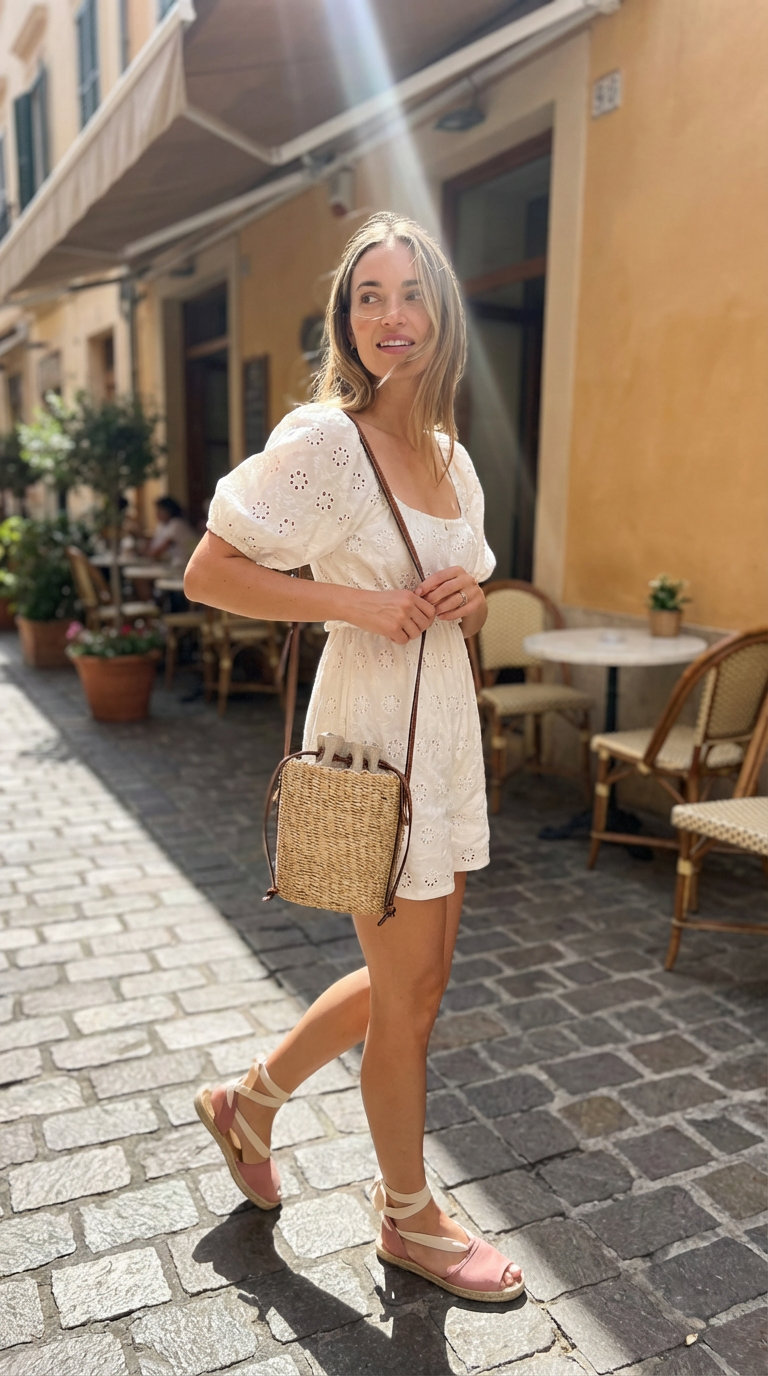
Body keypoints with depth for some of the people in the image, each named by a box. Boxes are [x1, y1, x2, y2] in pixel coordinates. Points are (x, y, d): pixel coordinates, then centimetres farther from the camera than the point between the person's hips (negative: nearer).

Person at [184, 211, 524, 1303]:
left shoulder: (453, 456, 11)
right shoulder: (323, 438, -11)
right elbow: (207, 573, -13)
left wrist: (467, 592, -3)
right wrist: (352, 599, -20)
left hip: (448, 724, 8)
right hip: (372, 730, -8)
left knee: (414, 980, 17)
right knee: (409, 993, 6)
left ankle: (250, 1102, 39)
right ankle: (410, 1218, 32)